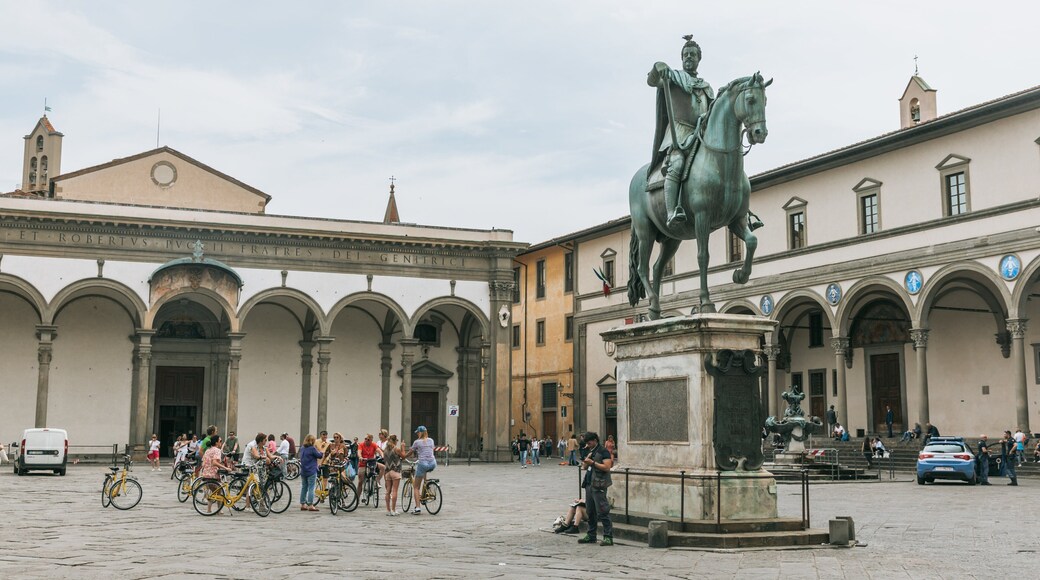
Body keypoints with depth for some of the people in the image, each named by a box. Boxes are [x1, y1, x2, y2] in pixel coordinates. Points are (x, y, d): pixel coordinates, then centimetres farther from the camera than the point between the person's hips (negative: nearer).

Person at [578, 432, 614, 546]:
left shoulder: (603, 451, -8)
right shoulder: (588, 451, 18)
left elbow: (607, 467, -17)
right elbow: (584, 467, 21)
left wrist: (593, 462, -17)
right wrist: (586, 461, 1)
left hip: (599, 485, -8)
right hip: (589, 484, 9)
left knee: (602, 512, -9)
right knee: (590, 512, 12)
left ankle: (608, 537, -8)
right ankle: (591, 536, 20)